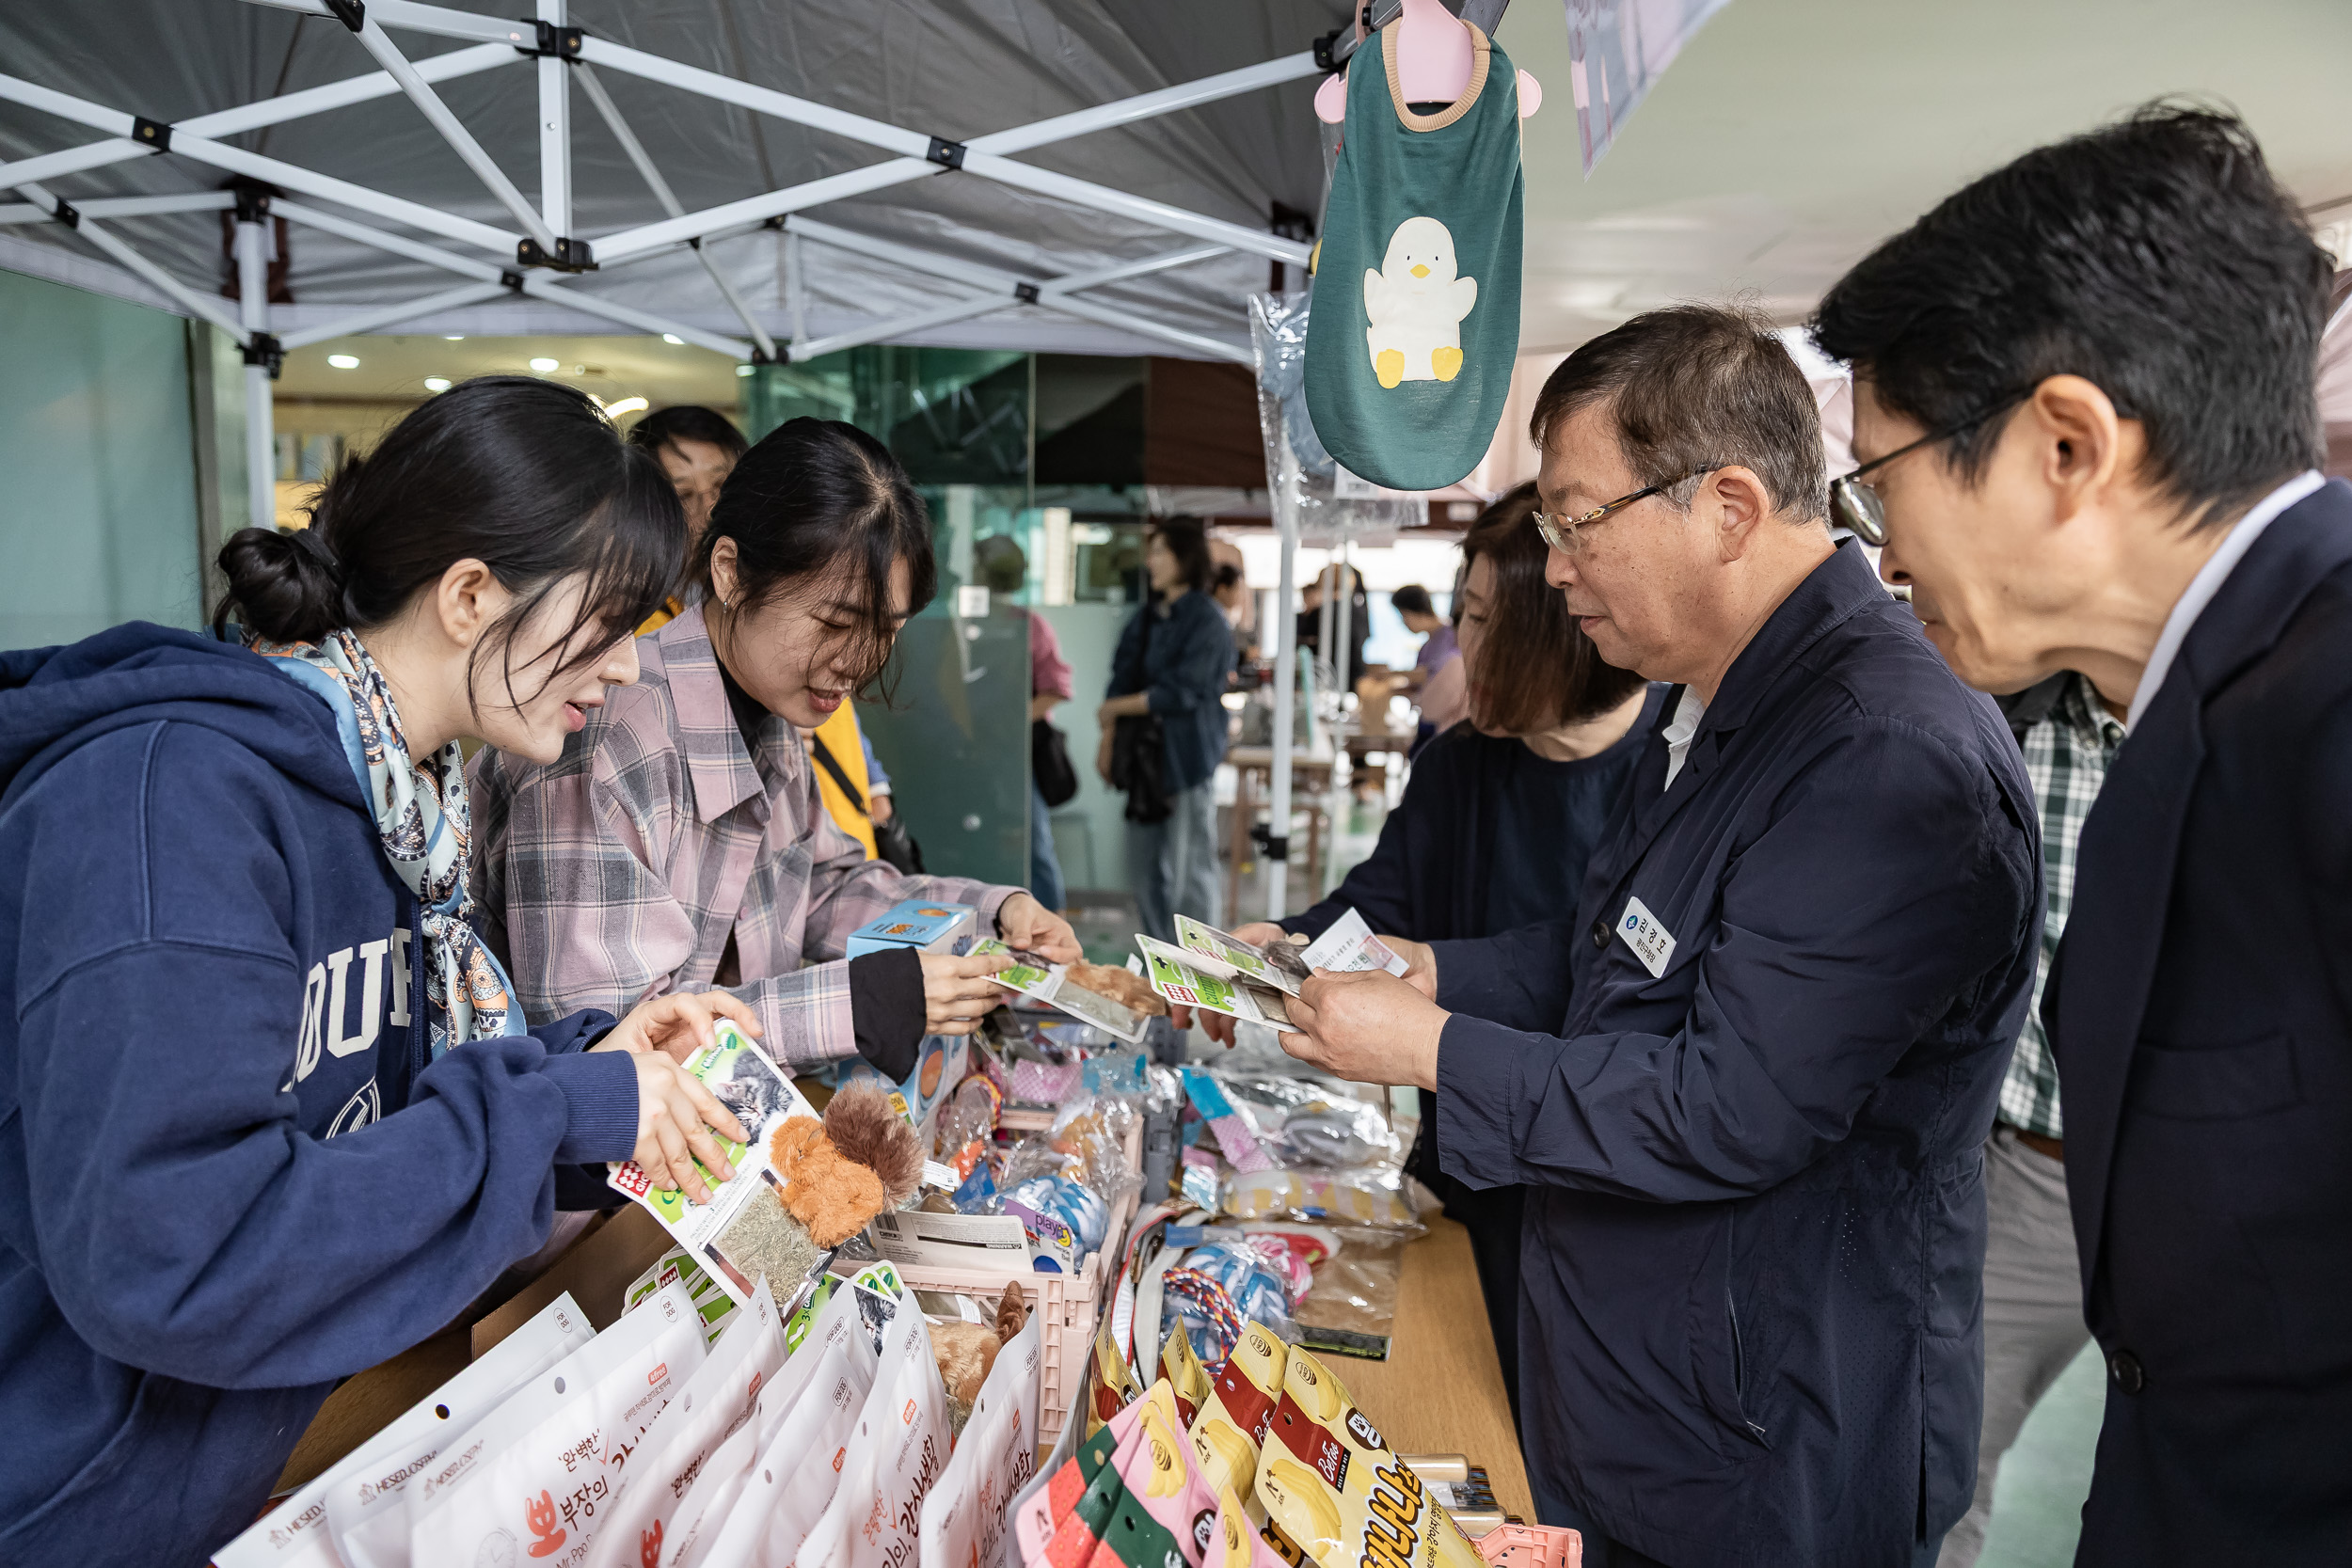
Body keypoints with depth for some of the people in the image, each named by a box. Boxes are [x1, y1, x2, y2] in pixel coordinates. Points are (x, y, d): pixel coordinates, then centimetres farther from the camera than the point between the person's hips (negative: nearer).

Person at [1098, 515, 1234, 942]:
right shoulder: (1148, 615, 13)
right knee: (1145, 869, 11)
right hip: (1147, 755, 7)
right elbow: (1123, 678, 12)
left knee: (1191, 871, -2)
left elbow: (1180, 693, -15)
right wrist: (1108, 741, 5)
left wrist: (1115, 708, -7)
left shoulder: (1207, 620, -9)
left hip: (1187, 757, -7)